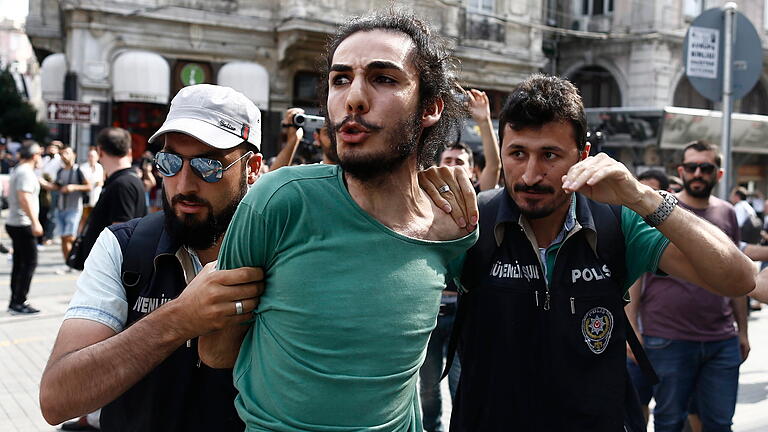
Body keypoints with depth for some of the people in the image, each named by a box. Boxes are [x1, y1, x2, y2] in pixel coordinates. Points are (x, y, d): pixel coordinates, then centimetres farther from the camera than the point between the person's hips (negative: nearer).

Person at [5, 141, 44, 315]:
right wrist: (35, 222, -27)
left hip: (14, 223, 10)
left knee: (19, 263, 12)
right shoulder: (26, 173, -15)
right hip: (23, 224, -10)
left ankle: (15, 302, 16)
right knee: (30, 263, -7)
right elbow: (24, 198, -25)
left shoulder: (18, 170, 16)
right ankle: (19, 303, -7)